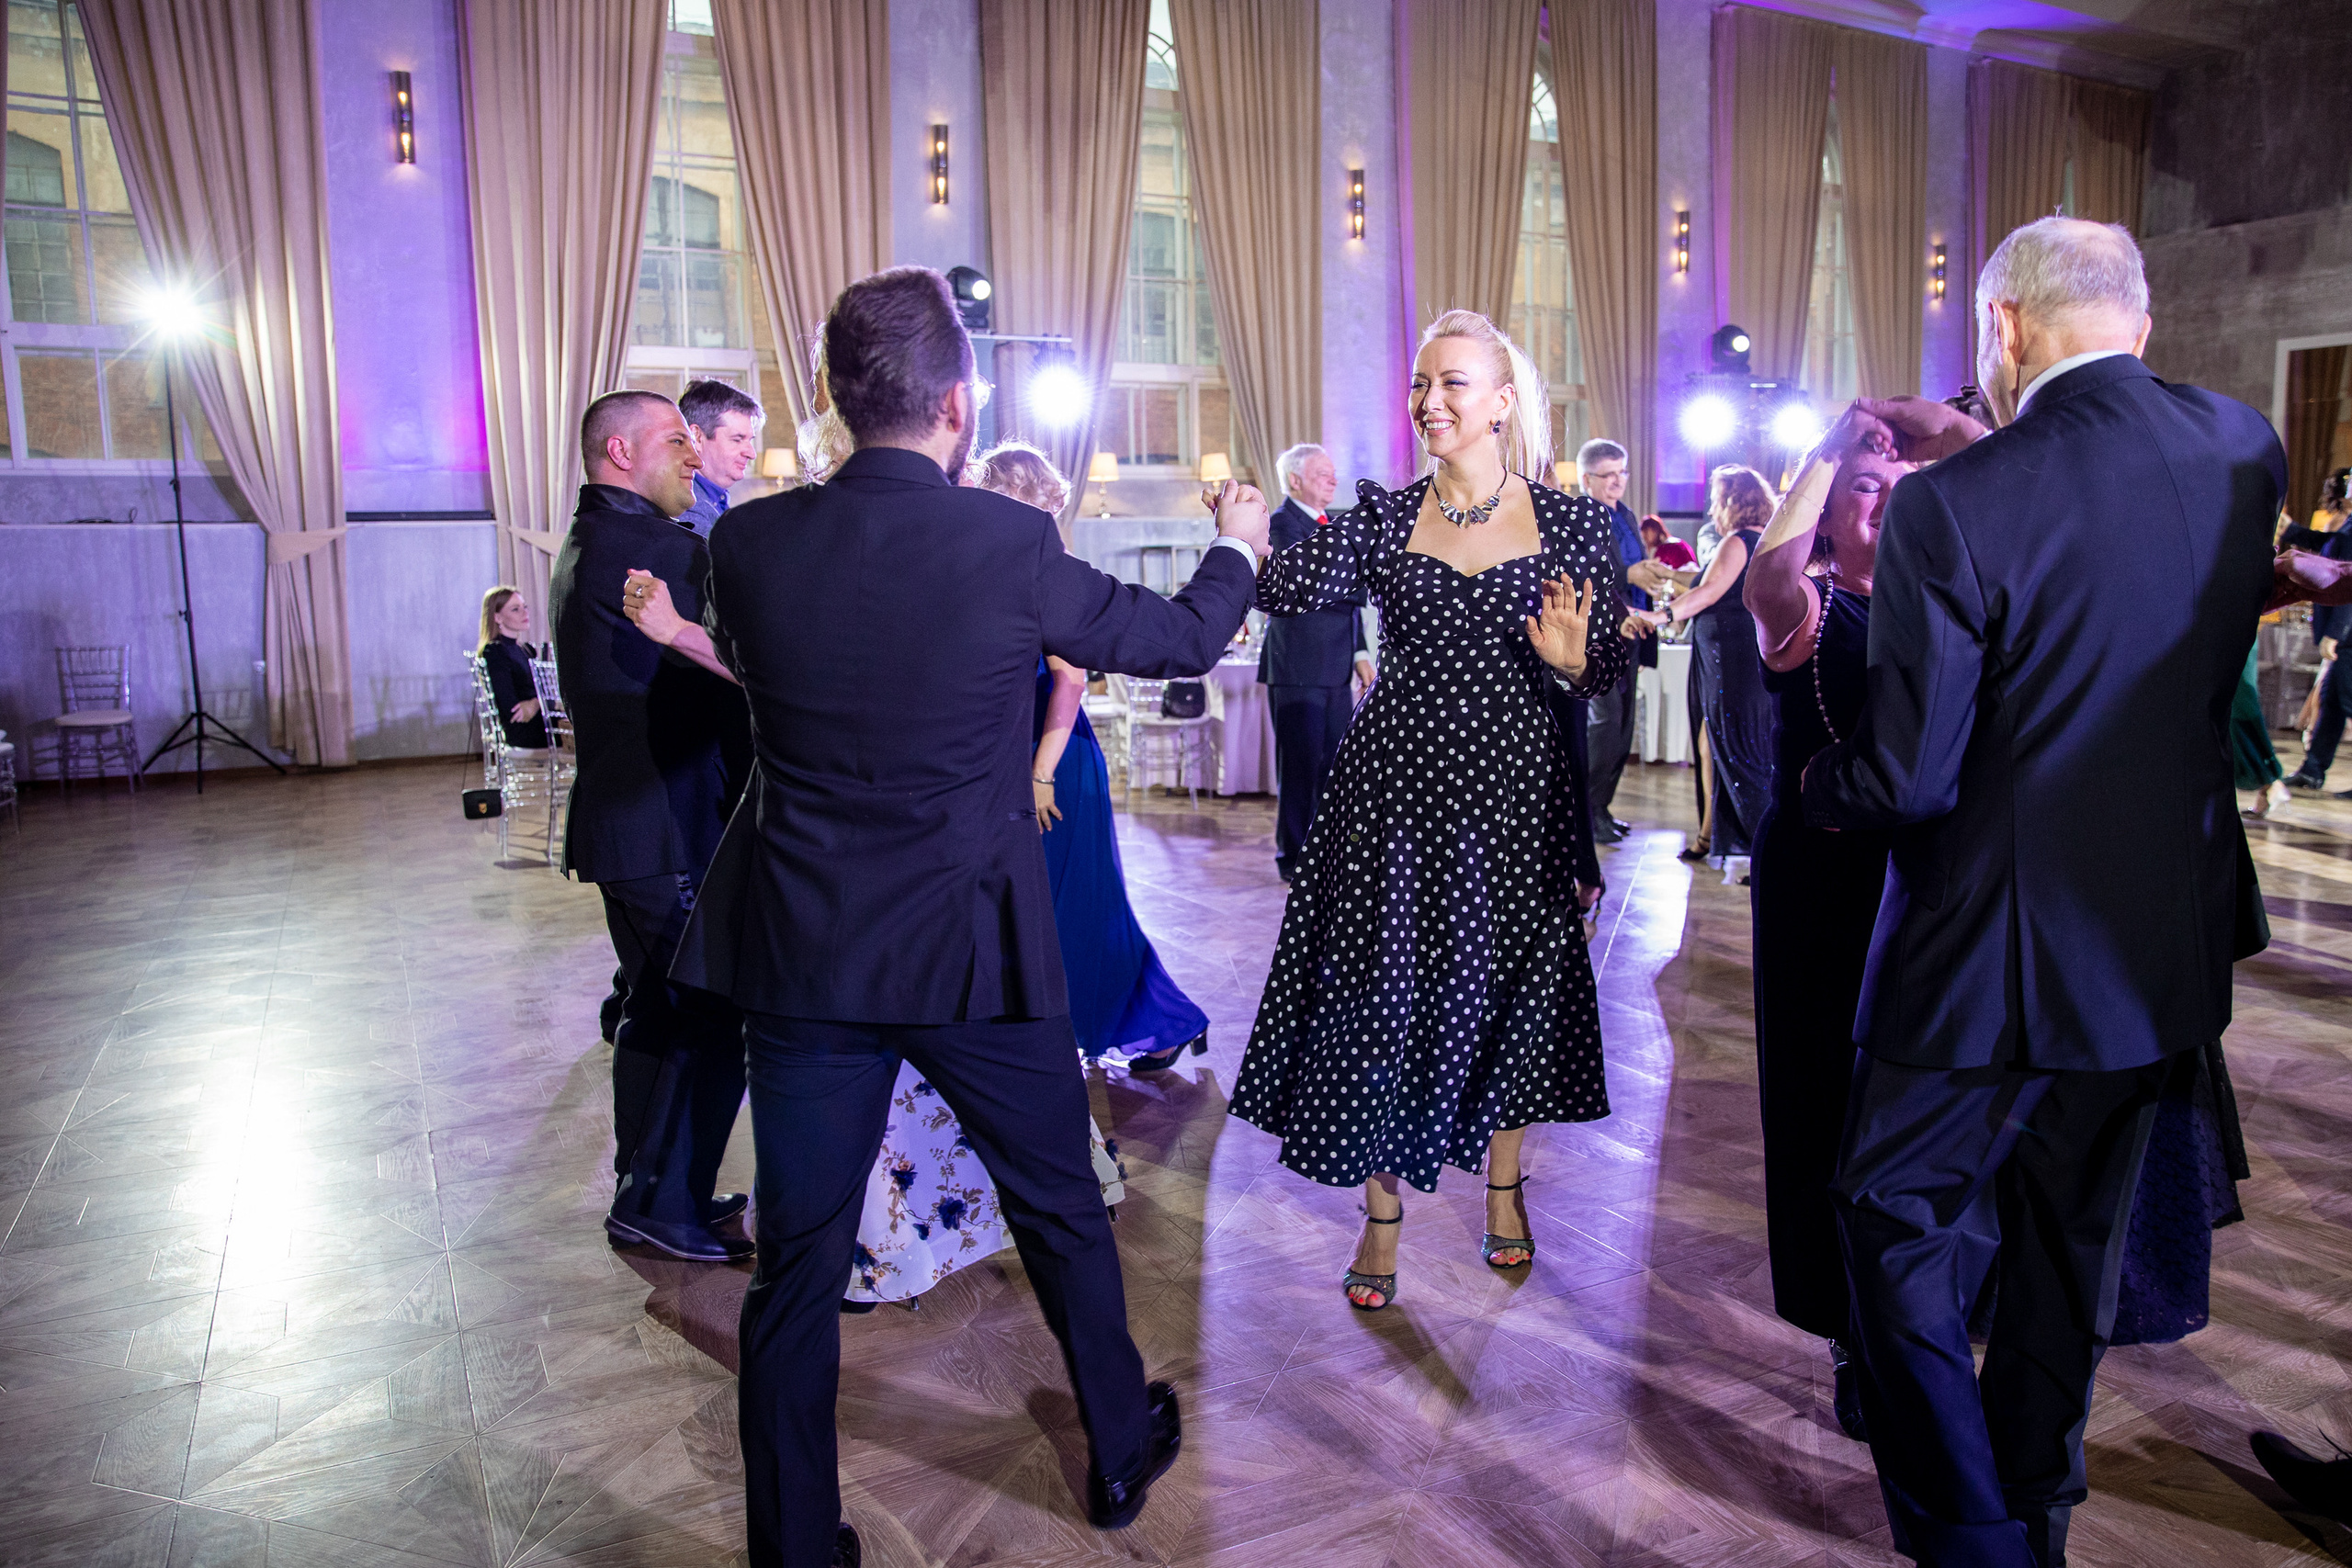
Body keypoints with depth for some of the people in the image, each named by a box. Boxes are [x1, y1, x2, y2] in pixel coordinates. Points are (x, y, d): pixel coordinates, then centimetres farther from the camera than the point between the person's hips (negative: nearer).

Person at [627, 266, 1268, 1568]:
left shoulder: (748, 542, -6)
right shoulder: (1011, 543, -13)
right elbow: (1179, 639, 2)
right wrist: (1238, 546, 22)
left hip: (802, 962, 2)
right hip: (977, 954, -1)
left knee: (797, 1265, 13)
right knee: (1064, 1216, 20)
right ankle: (1123, 1453, 41)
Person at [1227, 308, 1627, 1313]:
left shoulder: (1572, 522, 0)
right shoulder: (1383, 515, 1)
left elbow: (1608, 673, 1)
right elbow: (1282, 593, -12)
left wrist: (1571, 660, -19)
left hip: (1514, 790, 0)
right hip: (1395, 789, 0)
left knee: (1509, 987, 12)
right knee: (1381, 989, 5)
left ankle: (1503, 1187, 37)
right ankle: (1381, 1212, 24)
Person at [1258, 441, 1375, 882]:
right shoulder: (1283, 523, -8)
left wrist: (1359, 653, 12)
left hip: (1335, 670, 8)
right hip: (1298, 668, -8)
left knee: (1334, 766, 11)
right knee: (1300, 767, -2)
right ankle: (1294, 858, 8)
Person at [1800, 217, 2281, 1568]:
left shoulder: (1953, 509, -21)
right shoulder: (2246, 450, -2)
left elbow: (1907, 777, -20)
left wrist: (1821, 785, 0)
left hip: (1994, 956, -6)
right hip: (2167, 950, 7)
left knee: (1899, 1227, 12)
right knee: (2072, 1249, 22)